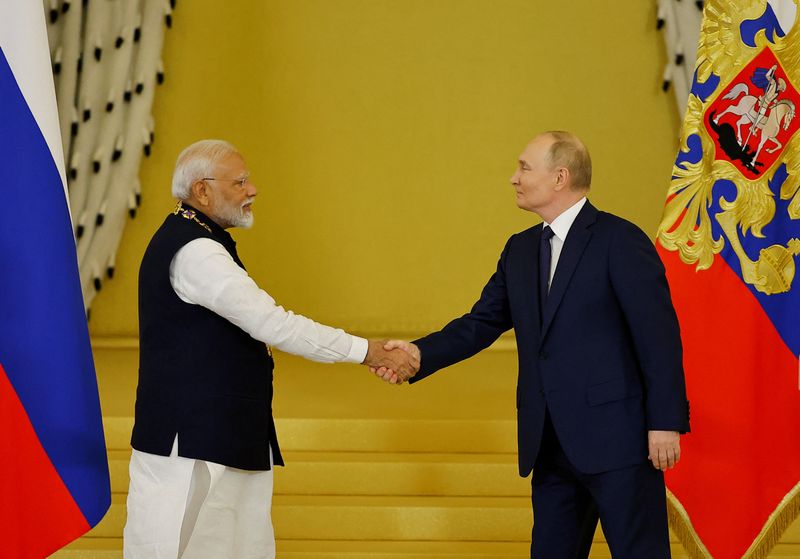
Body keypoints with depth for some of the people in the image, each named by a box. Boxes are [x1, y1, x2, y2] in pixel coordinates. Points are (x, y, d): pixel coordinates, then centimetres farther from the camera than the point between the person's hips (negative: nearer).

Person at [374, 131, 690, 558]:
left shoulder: (619, 241, -9)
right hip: (550, 445, 7)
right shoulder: (520, 250, 14)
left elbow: (658, 335, -12)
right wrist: (421, 353, -5)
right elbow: (482, 323, 12)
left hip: (615, 438, -7)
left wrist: (665, 422, -15)